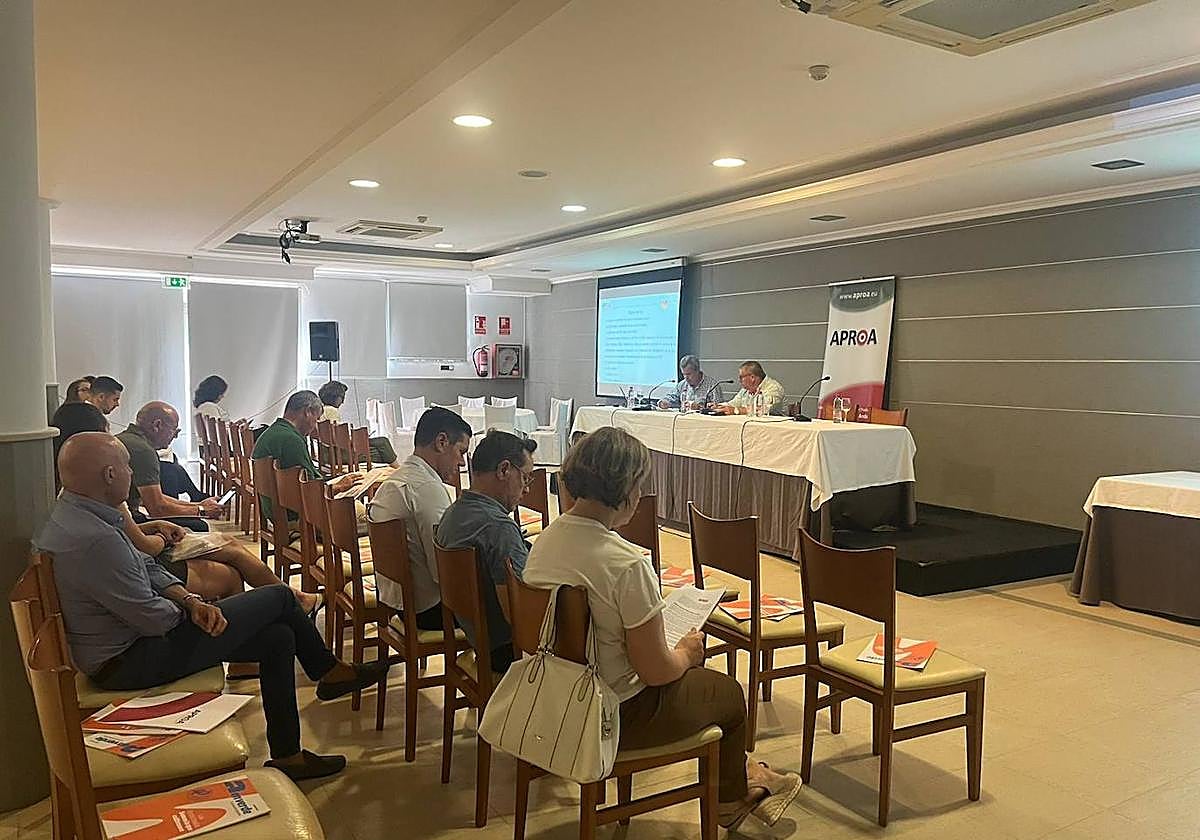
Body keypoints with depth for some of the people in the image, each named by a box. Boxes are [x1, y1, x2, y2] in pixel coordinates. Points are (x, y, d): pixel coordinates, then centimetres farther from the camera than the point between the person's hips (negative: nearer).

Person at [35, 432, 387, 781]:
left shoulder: (73, 514, 4)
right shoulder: (95, 539, -31)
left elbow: (145, 566, 10)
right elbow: (154, 619, -26)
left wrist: (190, 599, -6)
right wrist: (185, 610, -4)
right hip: (130, 662, -11)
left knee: (278, 638, 7)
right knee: (279, 599, -5)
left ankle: (287, 755, 20)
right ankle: (329, 671, 20)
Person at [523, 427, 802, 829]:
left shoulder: (545, 540, -5)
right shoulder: (627, 564, -30)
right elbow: (656, 671, -22)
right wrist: (687, 652, 0)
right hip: (617, 716, -7)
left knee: (693, 675, 28)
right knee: (729, 692, 20)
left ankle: (745, 777, 44)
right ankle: (728, 802, 45)